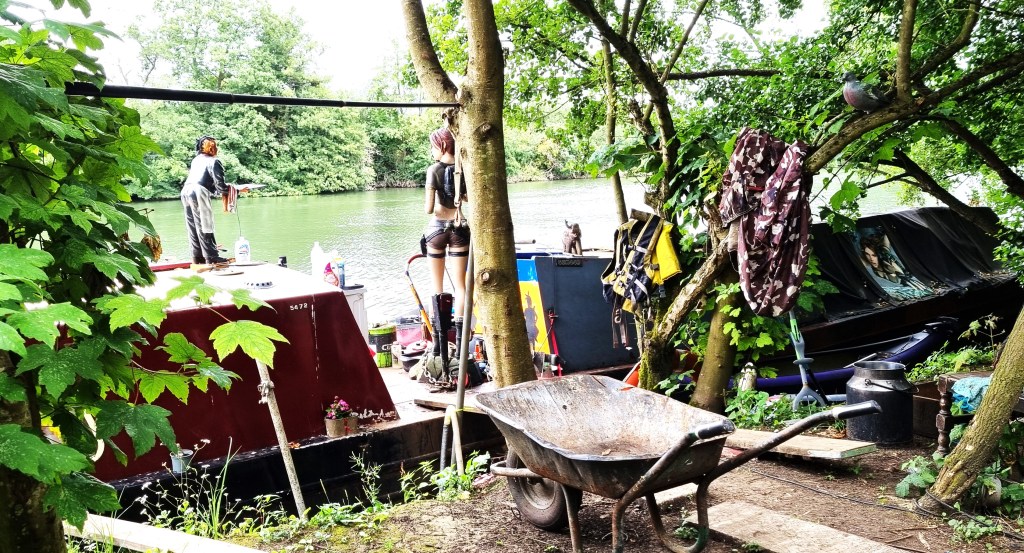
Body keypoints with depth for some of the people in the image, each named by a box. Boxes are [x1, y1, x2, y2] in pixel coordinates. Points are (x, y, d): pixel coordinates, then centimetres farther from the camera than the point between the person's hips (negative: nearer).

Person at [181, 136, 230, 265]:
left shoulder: (196, 159, 20)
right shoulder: (214, 162, -2)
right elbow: (220, 185, -10)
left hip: (186, 191, 7)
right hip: (199, 192, -7)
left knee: (192, 227, 10)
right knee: (204, 226, -5)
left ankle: (197, 257, 12)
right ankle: (211, 257, -3)